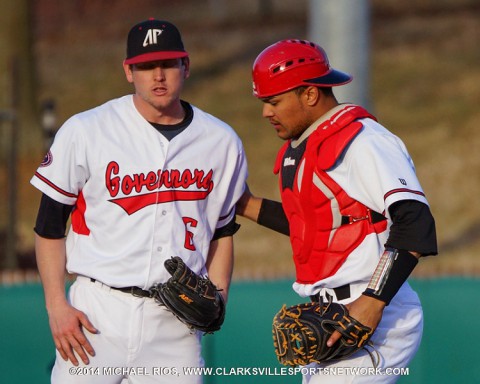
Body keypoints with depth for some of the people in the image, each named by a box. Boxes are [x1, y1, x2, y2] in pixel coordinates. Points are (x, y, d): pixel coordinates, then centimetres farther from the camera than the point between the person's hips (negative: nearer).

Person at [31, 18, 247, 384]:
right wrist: (57, 306, -6)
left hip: (176, 322, 2)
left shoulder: (222, 142, 7)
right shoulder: (85, 132, -2)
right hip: (95, 315, -2)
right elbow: (49, 225, 2)